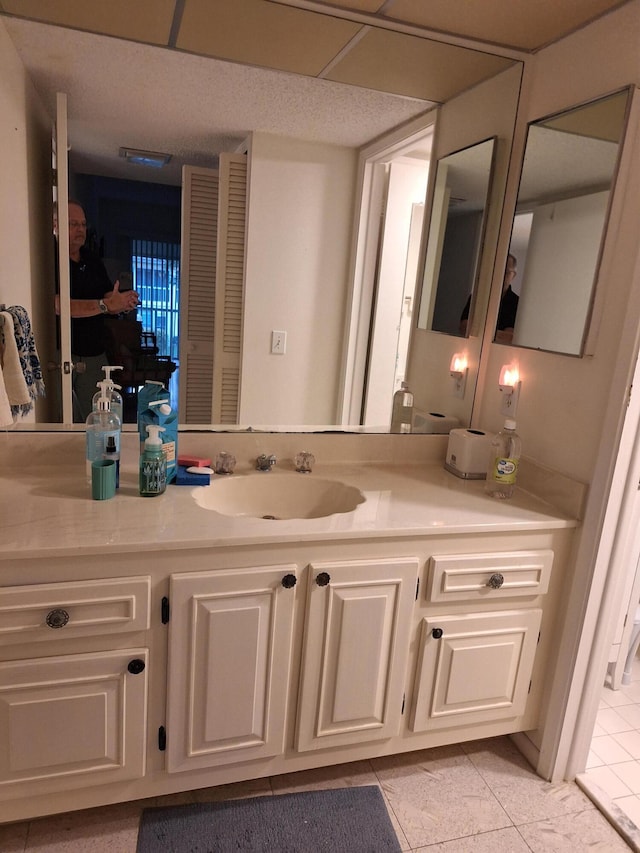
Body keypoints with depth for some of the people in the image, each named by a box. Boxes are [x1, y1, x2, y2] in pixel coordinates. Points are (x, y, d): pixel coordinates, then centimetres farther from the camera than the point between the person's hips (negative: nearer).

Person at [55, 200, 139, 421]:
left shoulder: (93, 262, 13)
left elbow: (109, 300, 12)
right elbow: (58, 306, -21)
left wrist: (124, 303, -12)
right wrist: (105, 305, -27)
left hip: (94, 353, 6)